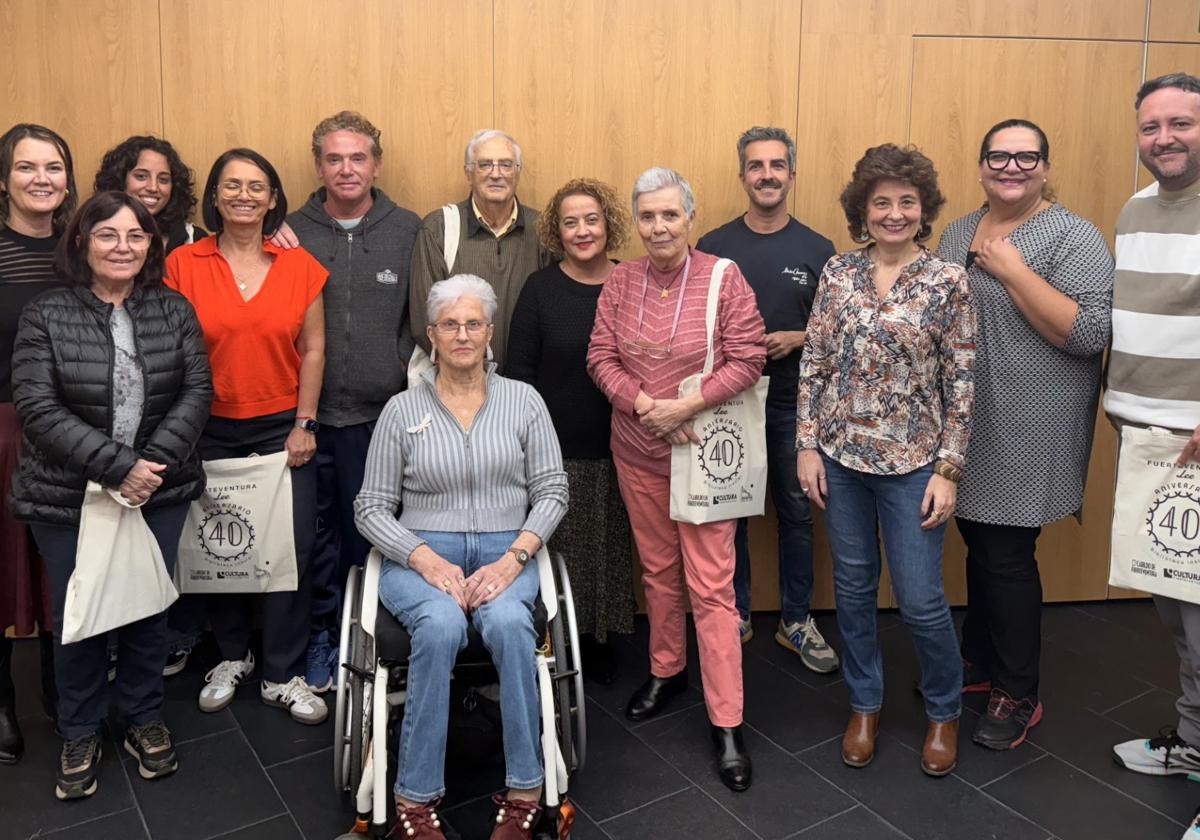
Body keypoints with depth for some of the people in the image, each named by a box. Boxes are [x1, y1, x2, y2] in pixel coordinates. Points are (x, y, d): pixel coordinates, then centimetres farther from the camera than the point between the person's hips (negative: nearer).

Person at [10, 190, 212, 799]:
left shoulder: (174, 310, 2)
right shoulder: (45, 315, -5)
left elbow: (198, 389, -4)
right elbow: (37, 408, -13)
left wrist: (155, 461, -18)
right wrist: (116, 468, -21)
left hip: (159, 491, 2)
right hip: (68, 497, -1)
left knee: (149, 607, 12)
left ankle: (144, 720, 33)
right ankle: (80, 735, 31)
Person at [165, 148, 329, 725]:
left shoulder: (299, 266, 1)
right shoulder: (183, 264, -1)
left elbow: (313, 350, 3)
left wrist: (304, 424, -2)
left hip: (283, 428, 0)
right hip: (209, 431, 0)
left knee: (291, 549, -2)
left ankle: (283, 675, 15)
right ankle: (232, 656, 33)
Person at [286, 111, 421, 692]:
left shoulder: (409, 230, 2)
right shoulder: (292, 232, 3)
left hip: (382, 412, 0)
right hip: (310, 411, 1)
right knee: (318, 533, 10)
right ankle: (321, 638, 28)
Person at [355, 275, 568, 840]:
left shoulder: (523, 400, 8)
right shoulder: (401, 410, 6)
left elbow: (552, 491, 4)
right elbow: (370, 507, 4)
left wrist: (513, 559, -12)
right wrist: (426, 561, -13)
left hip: (505, 553, 1)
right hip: (421, 554, 0)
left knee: (508, 624, -33)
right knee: (441, 625, -33)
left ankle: (525, 789, -18)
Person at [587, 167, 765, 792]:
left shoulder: (724, 278, -9)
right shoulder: (621, 282, 2)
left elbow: (747, 360, -12)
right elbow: (600, 358, 0)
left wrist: (685, 407, -21)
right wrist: (645, 405, -17)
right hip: (637, 453, 4)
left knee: (711, 587, -2)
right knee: (657, 570, 18)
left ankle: (726, 723, 10)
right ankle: (667, 670, 41)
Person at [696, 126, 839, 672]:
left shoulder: (817, 250, 2)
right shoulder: (714, 246, 1)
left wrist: (797, 339, -13)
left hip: (793, 403, 1)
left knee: (797, 513, 9)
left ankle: (795, 621, 25)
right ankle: (734, 616, 26)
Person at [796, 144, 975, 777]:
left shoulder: (948, 281, -4)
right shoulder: (838, 272, 2)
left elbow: (960, 383, -4)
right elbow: (813, 364, 3)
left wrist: (948, 470, -8)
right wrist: (807, 446, -1)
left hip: (912, 462, -2)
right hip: (840, 456, 3)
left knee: (920, 600, 3)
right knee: (852, 587, 13)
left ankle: (944, 711, 31)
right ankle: (864, 705, 34)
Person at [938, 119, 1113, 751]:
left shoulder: (1074, 237, -10)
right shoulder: (958, 233, 11)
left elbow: (1090, 333, -20)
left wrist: (1011, 270, -21)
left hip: (1026, 433, -6)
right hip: (966, 427, 6)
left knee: (1007, 558, 1)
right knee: (980, 546, 16)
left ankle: (1019, 696, 19)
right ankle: (978, 663, 34)